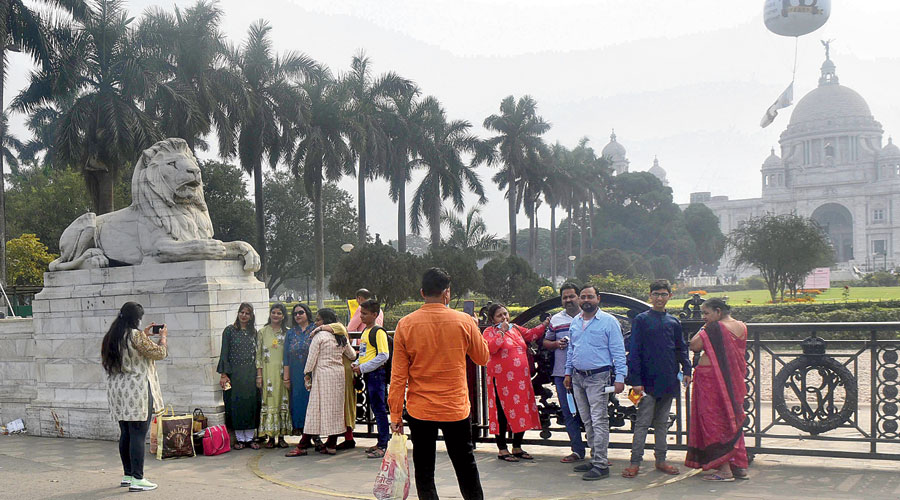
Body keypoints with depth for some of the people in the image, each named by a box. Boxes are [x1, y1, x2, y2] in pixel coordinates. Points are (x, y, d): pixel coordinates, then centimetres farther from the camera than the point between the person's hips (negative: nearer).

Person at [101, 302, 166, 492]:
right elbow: (159, 353, -8)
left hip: (117, 391, 8)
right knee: (138, 435, -5)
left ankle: (128, 475, 22)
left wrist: (145, 335, 26)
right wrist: (163, 336, 9)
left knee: (125, 434, 15)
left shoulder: (111, 337, 10)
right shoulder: (136, 336, -15)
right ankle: (137, 480, -4)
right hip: (137, 391, -8)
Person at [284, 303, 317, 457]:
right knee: (298, 403, 3)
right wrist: (286, 377, 5)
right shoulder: (291, 333, 13)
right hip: (296, 377, 4)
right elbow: (286, 357, 11)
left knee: (309, 403, -7)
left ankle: (302, 445, -8)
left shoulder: (315, 330, 1)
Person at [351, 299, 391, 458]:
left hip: (376, 373, -9)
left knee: (379, 409, -6)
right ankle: (381, 443, 22)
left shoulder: (378, 332, -14)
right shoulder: (366, 331, 14)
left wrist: (363, 368, -18)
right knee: (375, 408, 14)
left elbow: (383, 355, -21)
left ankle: (383, 446, -1)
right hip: (368, 375, 9)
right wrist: (358, 365, 9)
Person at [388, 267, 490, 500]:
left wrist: (395, 414, 0)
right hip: (456, 409, 0)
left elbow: (398, 375, -5)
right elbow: (483, 358, 7)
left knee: (424, 470, 10)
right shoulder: (464, 321, -7)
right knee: (465, 466, 15)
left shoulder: (405, 324, -6)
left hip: (419, 410, 0)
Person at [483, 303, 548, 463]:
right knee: (503, 413, -2)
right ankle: (502, 450, 8)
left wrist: (545, 323, 19)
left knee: (522, 412, 9)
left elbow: (531, 334, 28)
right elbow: (490, 348, -20)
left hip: (521, 378, 7)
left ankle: (517, 448, 21)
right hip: (502, 379, -7)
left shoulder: (516, 329, 16)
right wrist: (502, 332, -19)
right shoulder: (490, 331, -3)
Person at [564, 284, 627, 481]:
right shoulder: (575, 322, 13)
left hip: (598, 378, -7)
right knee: (587, 422, 11)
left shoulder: (609, 321, -5)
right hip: (578, 378, 7)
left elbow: (618, 352, -7)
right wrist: (568, 372, 18)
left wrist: (620, 377, -12)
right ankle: (595, 458, 19)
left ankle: (601, 465, -8)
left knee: (599, 422, -9)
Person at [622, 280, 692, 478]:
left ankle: (661, 460, 21)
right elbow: (634, 352, -6)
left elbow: (681, 348, 16)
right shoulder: (641, 320, -3)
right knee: (643, 422, -3)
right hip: (648, 381, -4)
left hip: (668, 381, 4)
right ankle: (635, 462, 0)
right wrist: (636, 380, -12)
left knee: (662, 422, 13)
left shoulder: (673, 322, 11)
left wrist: (686, 370, 0)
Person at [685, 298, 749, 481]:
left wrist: (702, 330, -4)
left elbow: (694, 345, -17)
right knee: (733, 420, 16)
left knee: (715, 421, -1)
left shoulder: (714, 328, -16)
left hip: (712, 379, -8)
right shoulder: (741, 327, 8)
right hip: (733, 381, 8)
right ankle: (740, 466, 21)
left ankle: (724, 469, -1)